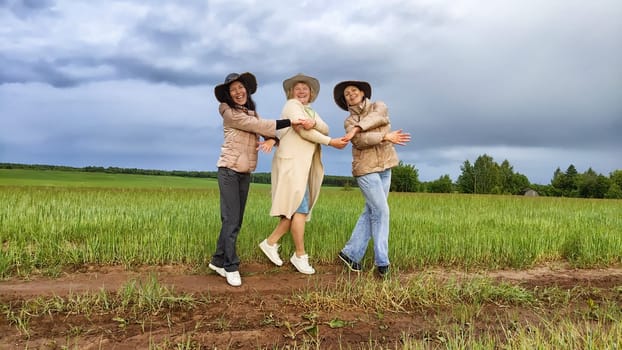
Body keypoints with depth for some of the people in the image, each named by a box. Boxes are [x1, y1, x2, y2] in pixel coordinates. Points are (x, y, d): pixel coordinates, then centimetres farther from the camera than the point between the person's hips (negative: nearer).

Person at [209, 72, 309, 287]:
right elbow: (257, 126, -14)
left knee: (236, 221, 8)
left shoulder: (251, 112, 17)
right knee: (231, 220, -8)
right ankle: (231, 266, 1)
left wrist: (272, 139, -22)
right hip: (229, 170, -7)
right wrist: (290, 122, -14)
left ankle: (218, 261, 19)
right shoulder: (229, 112, -7)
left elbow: (265, 129, 3)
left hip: (246, 172, 7)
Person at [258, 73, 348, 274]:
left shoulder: (311, 111, 22)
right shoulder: (292, 105, -2)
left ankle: (270, 242, 14)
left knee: (297, 208, 5)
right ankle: (300, 255, 1)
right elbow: (303, 131, -15)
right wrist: (331, 142, -12)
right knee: (300, 208, -8)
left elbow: (325, 129, 3)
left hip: (305, 164, 8)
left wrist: (313, 123, -20)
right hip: (292, 162, -8)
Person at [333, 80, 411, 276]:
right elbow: (361, 141, -14)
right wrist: (386, 137, -24)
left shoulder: (379, 106, 12)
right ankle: (382, 260, 2)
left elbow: (377, 118, -14)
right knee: (381, 211, -8)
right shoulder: (349, 122, 6)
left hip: (385, 167, 3)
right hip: (366, 168, -3)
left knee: (371, 212, 5)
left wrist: (357, 128, -22)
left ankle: (351, 252, 16)